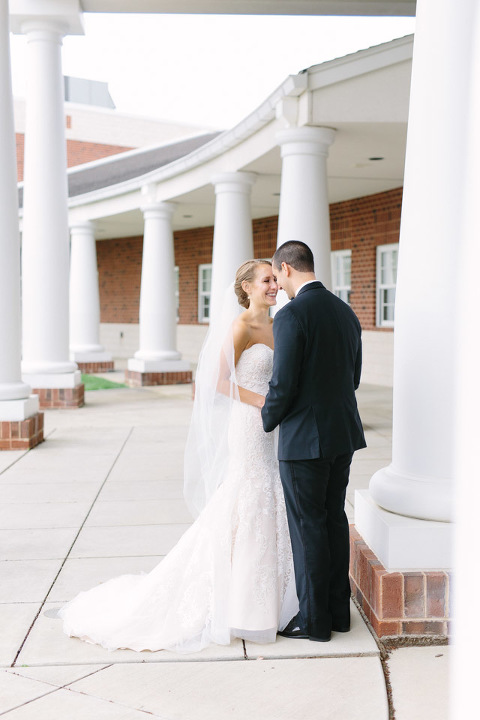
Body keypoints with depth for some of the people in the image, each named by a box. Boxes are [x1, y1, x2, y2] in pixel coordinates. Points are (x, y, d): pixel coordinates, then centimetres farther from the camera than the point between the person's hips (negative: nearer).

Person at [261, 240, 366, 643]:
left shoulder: (291, 316, -17)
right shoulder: (346, 312, 8)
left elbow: (283, 385, -18)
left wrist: (266, 422, 0)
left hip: (304, 440, -8)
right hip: (343, 433, 8)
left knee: (308, 527, 3)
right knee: (334, 519, 16)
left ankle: (314, 620, 13)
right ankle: (339, 610, 26)